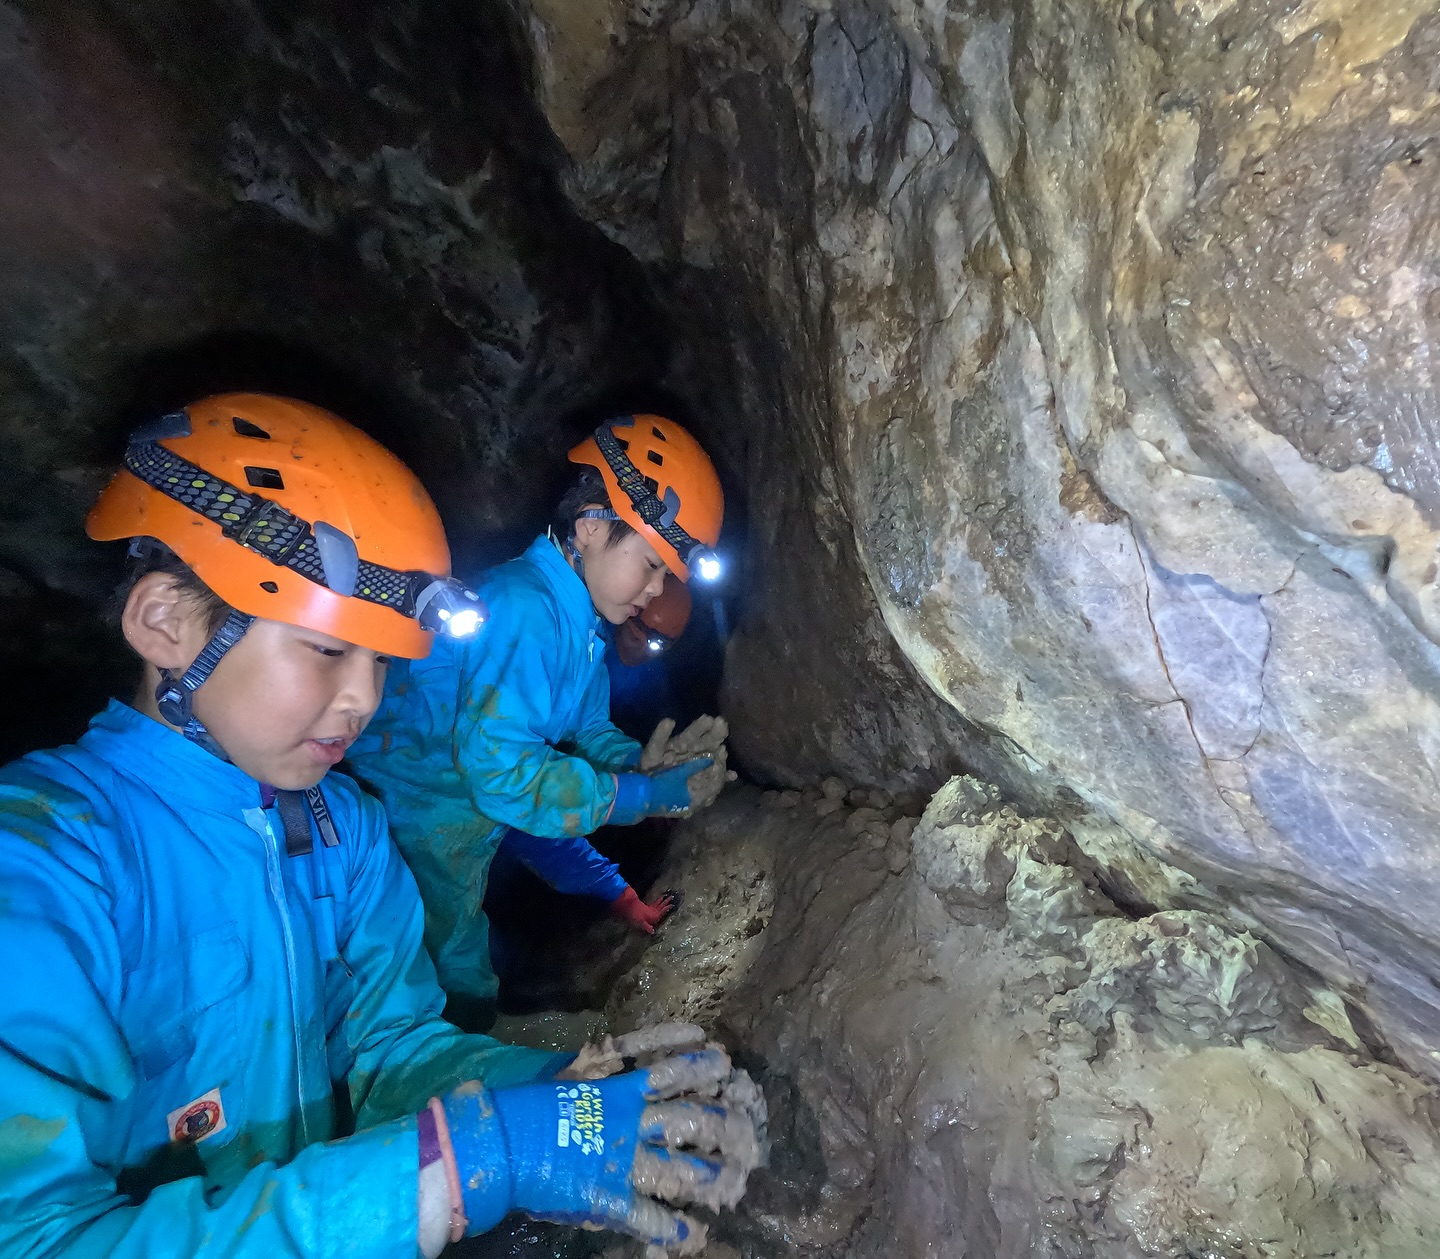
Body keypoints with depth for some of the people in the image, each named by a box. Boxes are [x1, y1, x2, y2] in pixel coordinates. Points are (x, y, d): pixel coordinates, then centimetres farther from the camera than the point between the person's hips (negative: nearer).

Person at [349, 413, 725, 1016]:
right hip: (410, 824, -8)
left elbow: (587, 727, 9)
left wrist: (648, 764, -10)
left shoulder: (578, 619, 1)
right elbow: (501, 768, -34)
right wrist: (646, 795, -27)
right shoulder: (524, 608, -29)